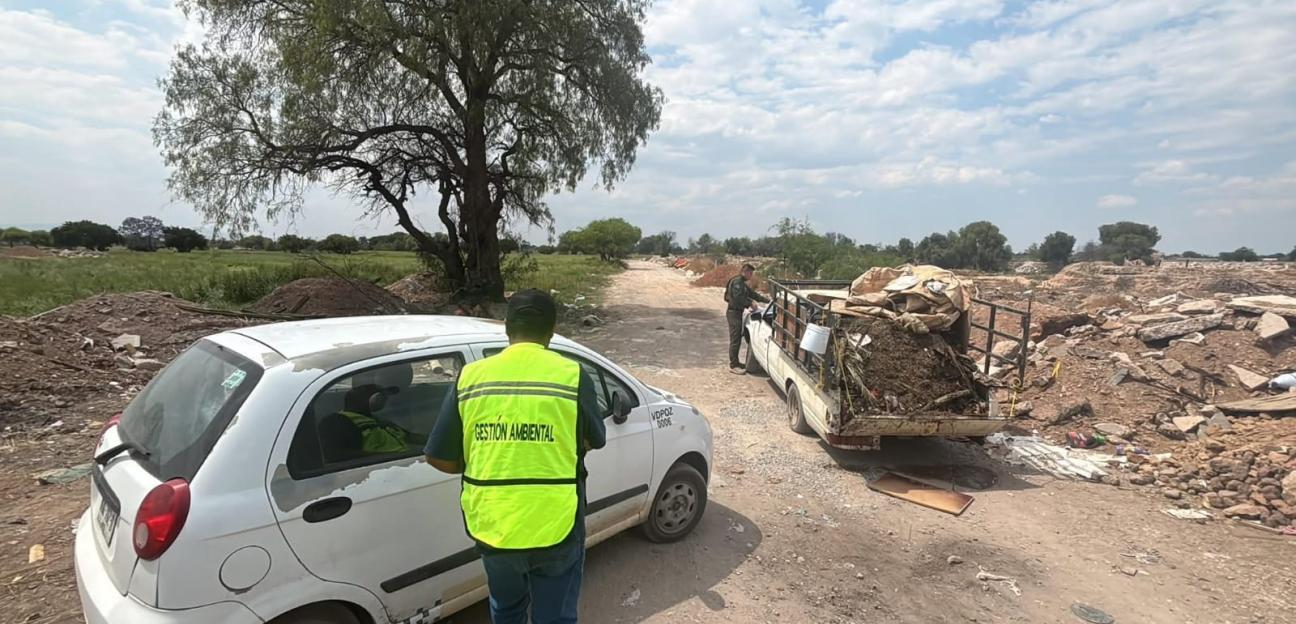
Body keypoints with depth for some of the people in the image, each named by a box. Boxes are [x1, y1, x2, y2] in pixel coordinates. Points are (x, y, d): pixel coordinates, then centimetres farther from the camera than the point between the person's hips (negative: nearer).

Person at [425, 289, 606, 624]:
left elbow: (439, 458, -1)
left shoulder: (471, 377, -6)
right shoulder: (572, 375, -11)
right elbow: (593, 442, 3)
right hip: (555, 528, -2)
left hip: (491, 526, 3)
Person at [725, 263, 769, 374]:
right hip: (734, 312, -11)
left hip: (737, 312, 11)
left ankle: (735, 362, 25)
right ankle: (733, 365, -3)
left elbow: (753, 294, 21)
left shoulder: (743, 283, 19)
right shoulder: (737, 281, -14)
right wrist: (750, 303, -17)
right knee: (735, 339, -7)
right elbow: (738, 297, -24)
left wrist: (767, 300, 14)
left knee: (737, 339, 16)